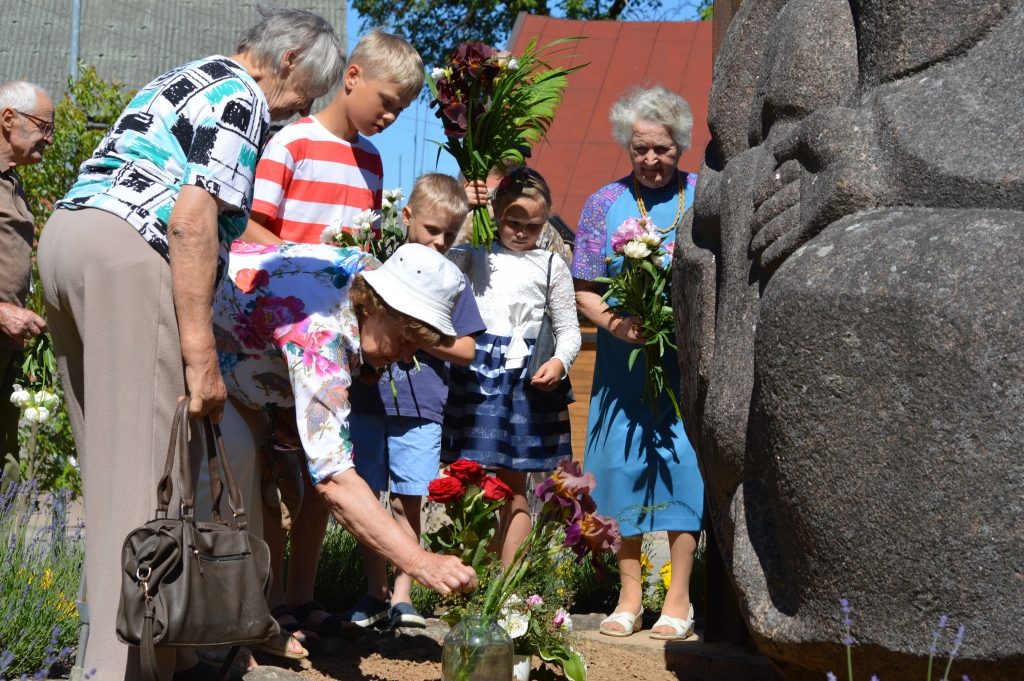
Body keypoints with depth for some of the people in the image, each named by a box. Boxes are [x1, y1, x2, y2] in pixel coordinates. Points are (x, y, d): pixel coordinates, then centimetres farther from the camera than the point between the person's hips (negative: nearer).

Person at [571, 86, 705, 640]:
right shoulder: (605, 204, 7)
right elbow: (583, 291, 5)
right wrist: (617, 323, -14)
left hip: (690, 362, -1)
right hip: (624, 363, 1)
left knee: (683, 462, -4)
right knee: (623, 464, 2)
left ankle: (679, 600, 5)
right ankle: (629, 597, 14)